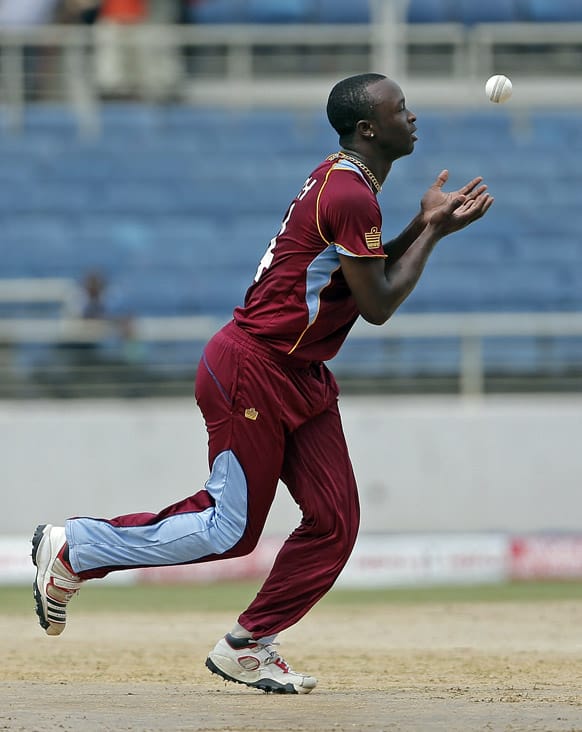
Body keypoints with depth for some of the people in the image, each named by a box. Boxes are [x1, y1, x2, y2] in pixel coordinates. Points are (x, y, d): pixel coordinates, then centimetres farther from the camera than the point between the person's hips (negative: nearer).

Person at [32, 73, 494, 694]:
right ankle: (73, 548, 10)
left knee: (334, 521, 2)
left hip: (301, 377, 10)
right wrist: (432, 231, -7)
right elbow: (378, 306, -16)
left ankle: (247, 647, 9)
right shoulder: (351, 196, -19)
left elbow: (364, 273, 21)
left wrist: (424, 223, 9)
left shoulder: (340, 179, 12)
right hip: (251, 370, -10)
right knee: (231, 531, -4)